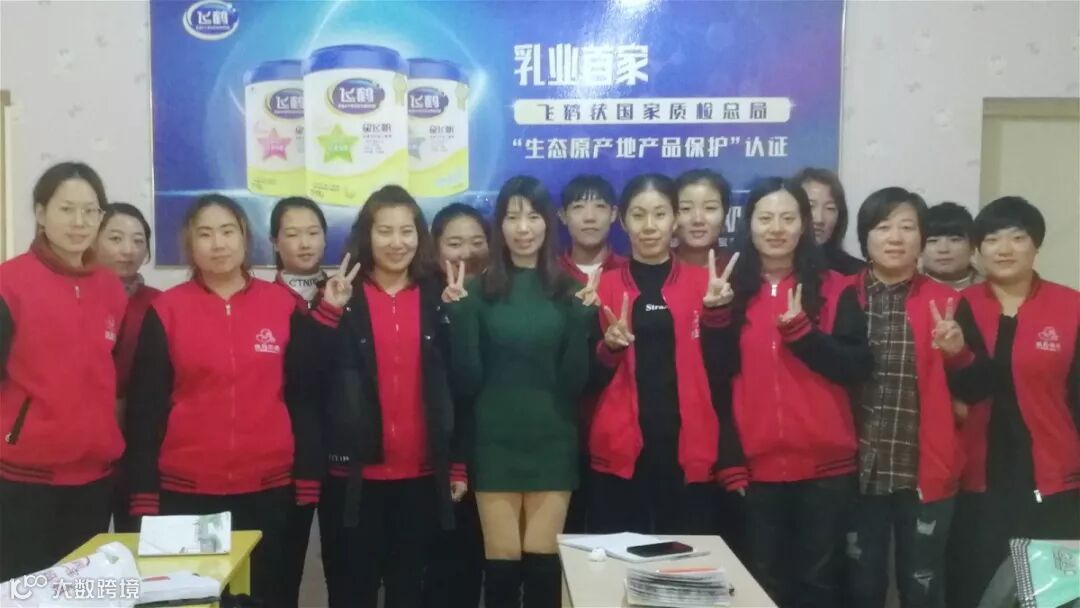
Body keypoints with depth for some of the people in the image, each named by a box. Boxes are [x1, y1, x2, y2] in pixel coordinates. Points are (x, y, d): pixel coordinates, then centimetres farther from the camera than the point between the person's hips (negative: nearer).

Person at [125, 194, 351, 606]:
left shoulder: (283, 305, 2)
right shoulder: (166, 310, 0)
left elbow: (303, 395, 2)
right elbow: (146, 408, -1)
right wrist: (144, 495, -3)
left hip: (270, 488, 1)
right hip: (186, 491, -1)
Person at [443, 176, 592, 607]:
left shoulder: (568, 290, 3)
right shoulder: (479, 290, 0)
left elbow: (575, 381, -2)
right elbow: (468, 381, -5)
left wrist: (581, 318, -14)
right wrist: (459, 314, -15)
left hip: (552, 443, 1)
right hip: (496, 444, -1)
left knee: (543, 562, 5)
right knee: (502, 562, 4)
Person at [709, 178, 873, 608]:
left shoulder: (835, 290, 4)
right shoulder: (731, 291, 4)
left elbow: (858, 369, -7)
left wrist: (798, 329, -17)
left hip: (825, 465, 0)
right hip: (754, 467, 0)